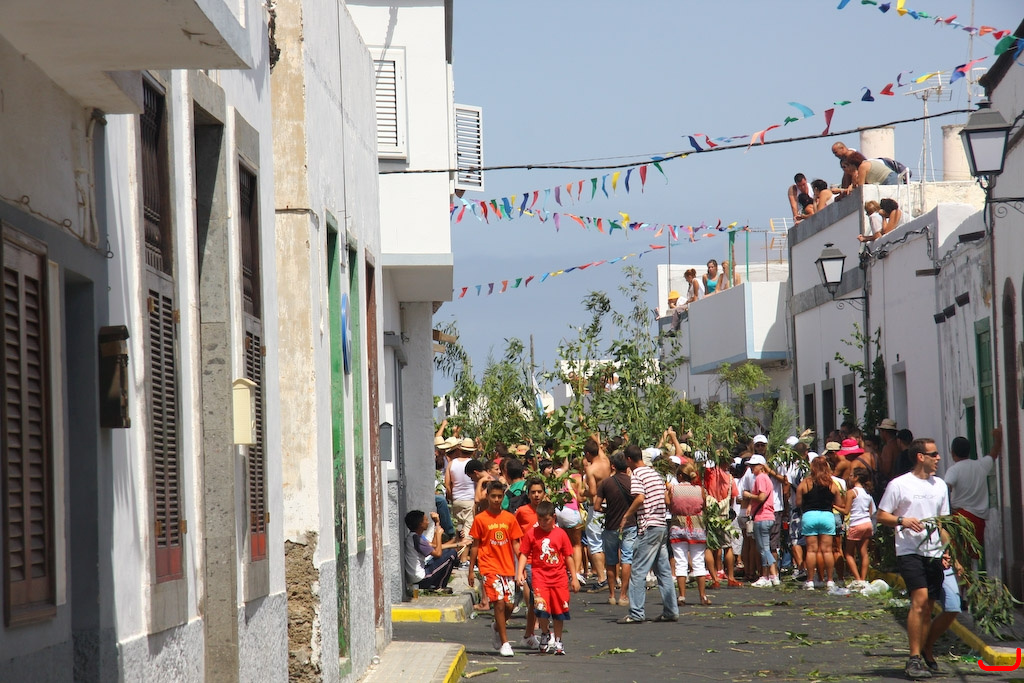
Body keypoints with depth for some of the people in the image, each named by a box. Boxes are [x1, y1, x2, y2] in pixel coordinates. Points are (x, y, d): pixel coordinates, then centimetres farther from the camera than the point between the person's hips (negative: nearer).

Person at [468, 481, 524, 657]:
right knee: (500, 603, -12)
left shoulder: (510, 518, 7)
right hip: (489, 567, -3)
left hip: (508, 568, 3)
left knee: (509, 605, 1)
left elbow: (515, 544, 9)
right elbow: (475, 546, 4)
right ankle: (504, 643, -5)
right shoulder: (480, 519, 0)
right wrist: (471, 570, 4)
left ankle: (497, 627, 33)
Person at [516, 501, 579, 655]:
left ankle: (557, 641, 23)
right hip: (540, 576, -2)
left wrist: (574, 578, 7)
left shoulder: (560, 534, 2)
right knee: (541, 607, -18)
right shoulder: (531, 534, -1)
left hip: (559, 577, 2)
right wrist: (520, 572, -12)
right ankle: (545, 634, 8)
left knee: (559, 611, 7)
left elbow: (568, 556, 7)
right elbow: (524, 554, 2)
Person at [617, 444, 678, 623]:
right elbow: (667, 500, 18)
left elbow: (640, 498, -21)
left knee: (638, 572, -6)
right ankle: (671, 611, 12)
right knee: (664, 571, 11)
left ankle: (636, 613, -10)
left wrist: (626, 516, -13)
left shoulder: (637, 475, -8)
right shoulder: (655, 474, 16)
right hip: (662, 525, 8)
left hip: (648, 527, -8)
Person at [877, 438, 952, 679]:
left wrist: (948, 551, 8)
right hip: (909, 551, -5)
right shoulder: (899, 485, -1)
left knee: (928, 608, 5)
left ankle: (925, 652, 22)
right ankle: (914, 659, -15)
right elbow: (881, 516, 2)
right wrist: (903, 520, -17)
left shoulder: (940, 485, 16)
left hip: (934, 553, 5)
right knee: (920, 599, -19)